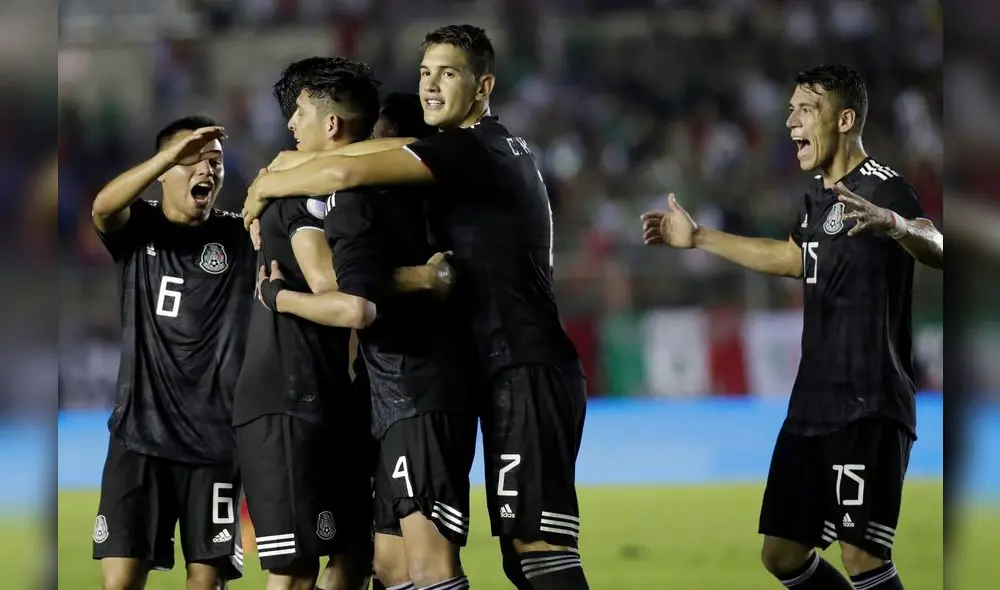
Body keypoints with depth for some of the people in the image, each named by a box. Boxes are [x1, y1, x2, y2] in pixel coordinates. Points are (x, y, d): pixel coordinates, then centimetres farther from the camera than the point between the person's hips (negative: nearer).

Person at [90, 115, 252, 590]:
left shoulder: (241, 237, 6)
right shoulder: (138, 229, 5)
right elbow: (102, 207, -16)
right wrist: (173, 153, -30)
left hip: (215, 440, 0)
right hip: (140, 432, 0)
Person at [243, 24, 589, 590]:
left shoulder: (471, 149, -10)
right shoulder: (503, 149, 20)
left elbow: (347, 173, -17)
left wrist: (265, 188, 0)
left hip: (528, 372, -10)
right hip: (520, 372, 10)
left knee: (539, 545, -15)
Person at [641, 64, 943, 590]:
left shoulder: (883, 188, -14)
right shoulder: (817, 191, 14)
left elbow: (933, 249, -33)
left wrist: (896, 226, -56)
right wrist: (698, 238, 39)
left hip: (869, 407, -9)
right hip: (812, 403, 9)